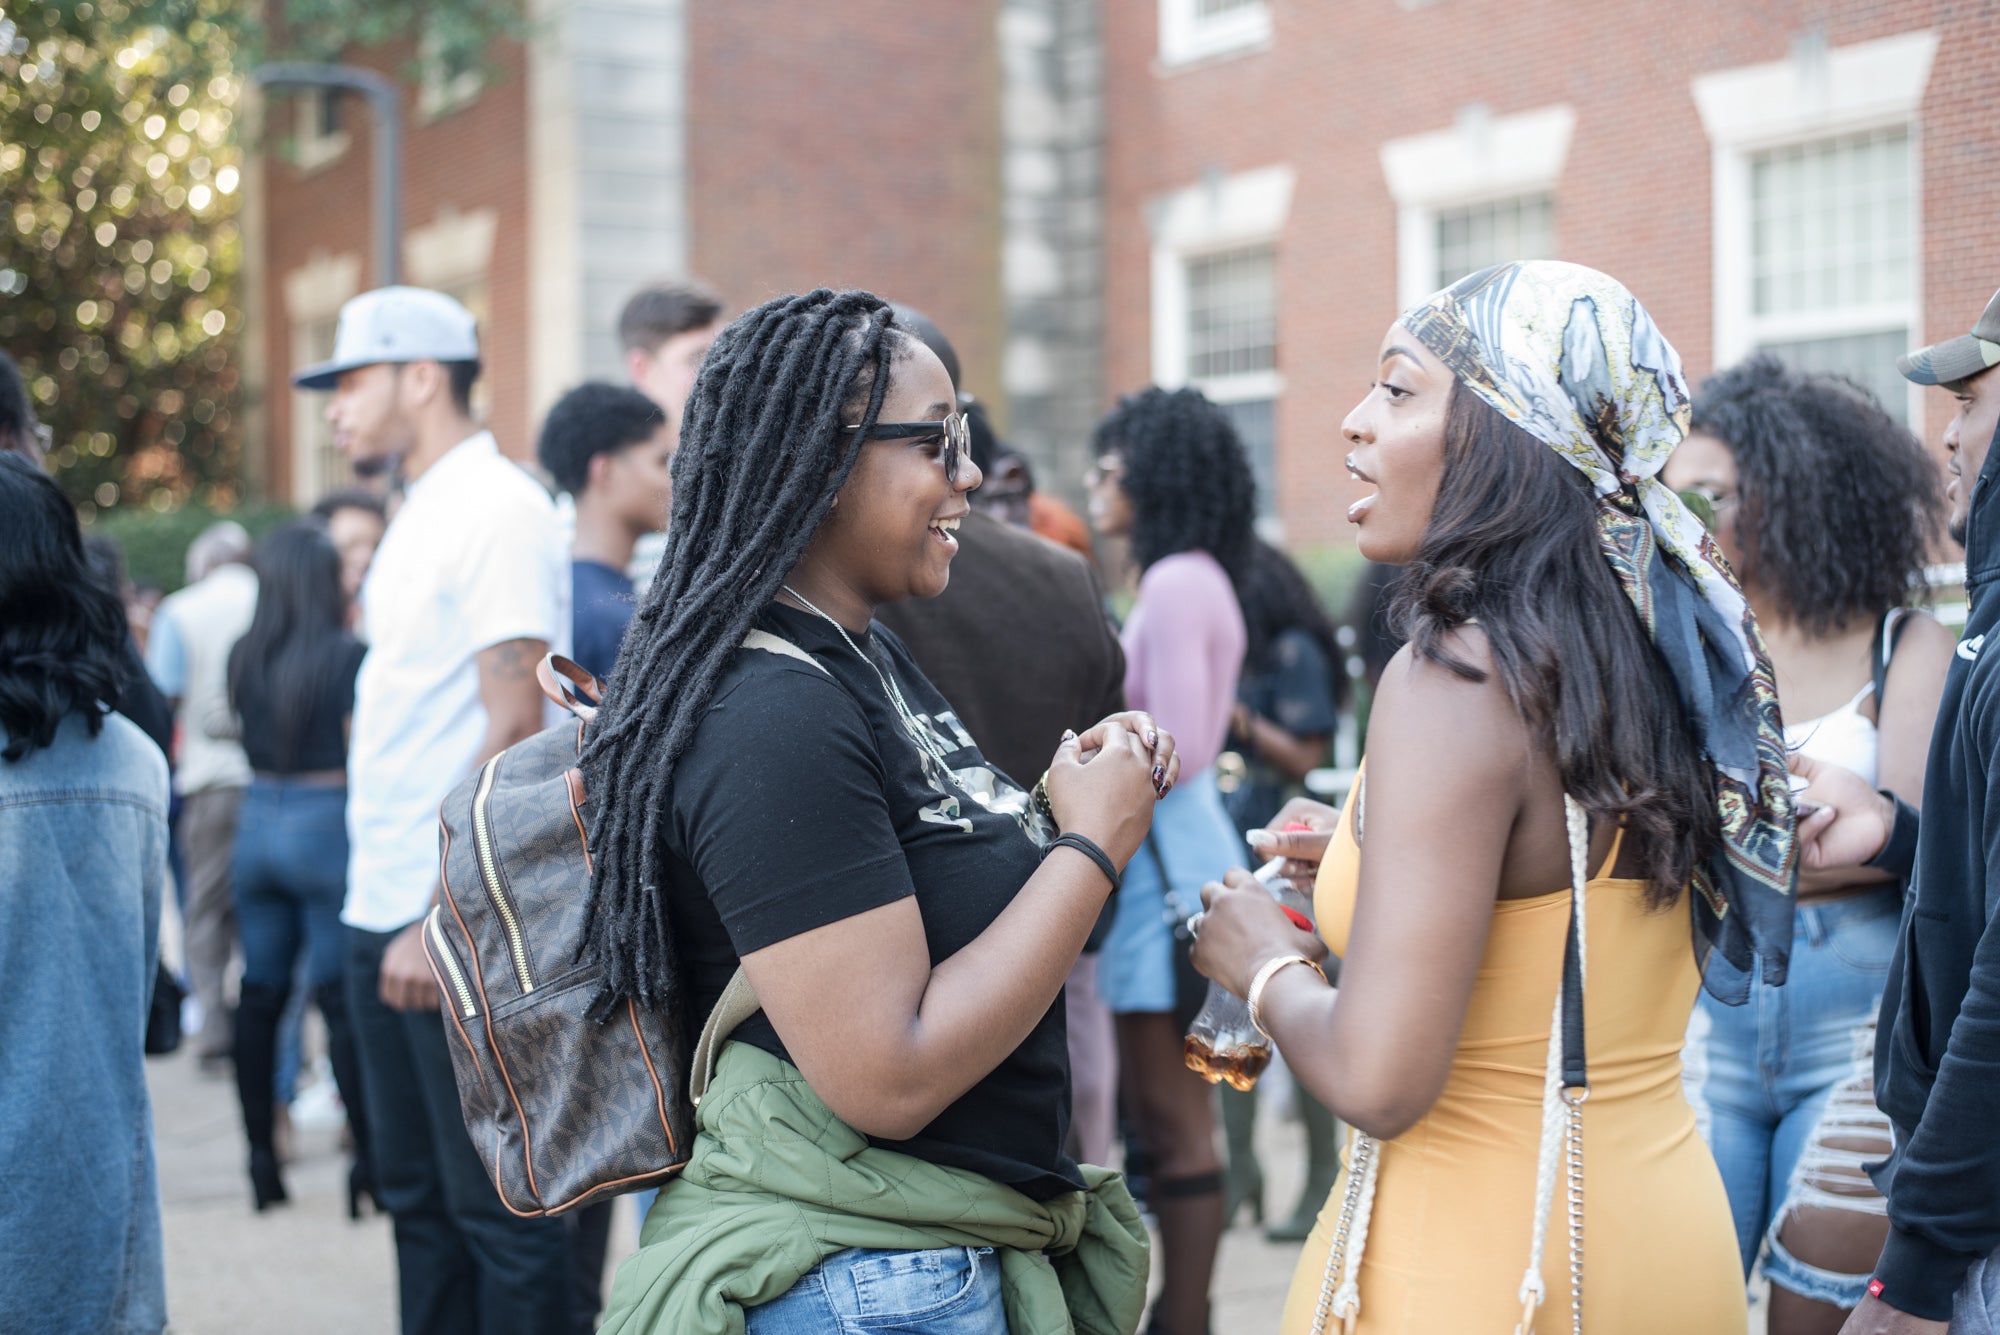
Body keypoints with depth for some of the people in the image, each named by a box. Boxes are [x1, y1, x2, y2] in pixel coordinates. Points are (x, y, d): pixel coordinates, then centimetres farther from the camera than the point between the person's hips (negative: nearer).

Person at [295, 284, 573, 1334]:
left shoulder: (498, 508, -11)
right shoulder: (419, 518, 16)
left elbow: (515, 726, -18)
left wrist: (441, 918, -21)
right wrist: (385, 913, 12)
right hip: (383, 912, 9)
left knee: (496, 1208, -2)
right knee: (417, 1196, 14)